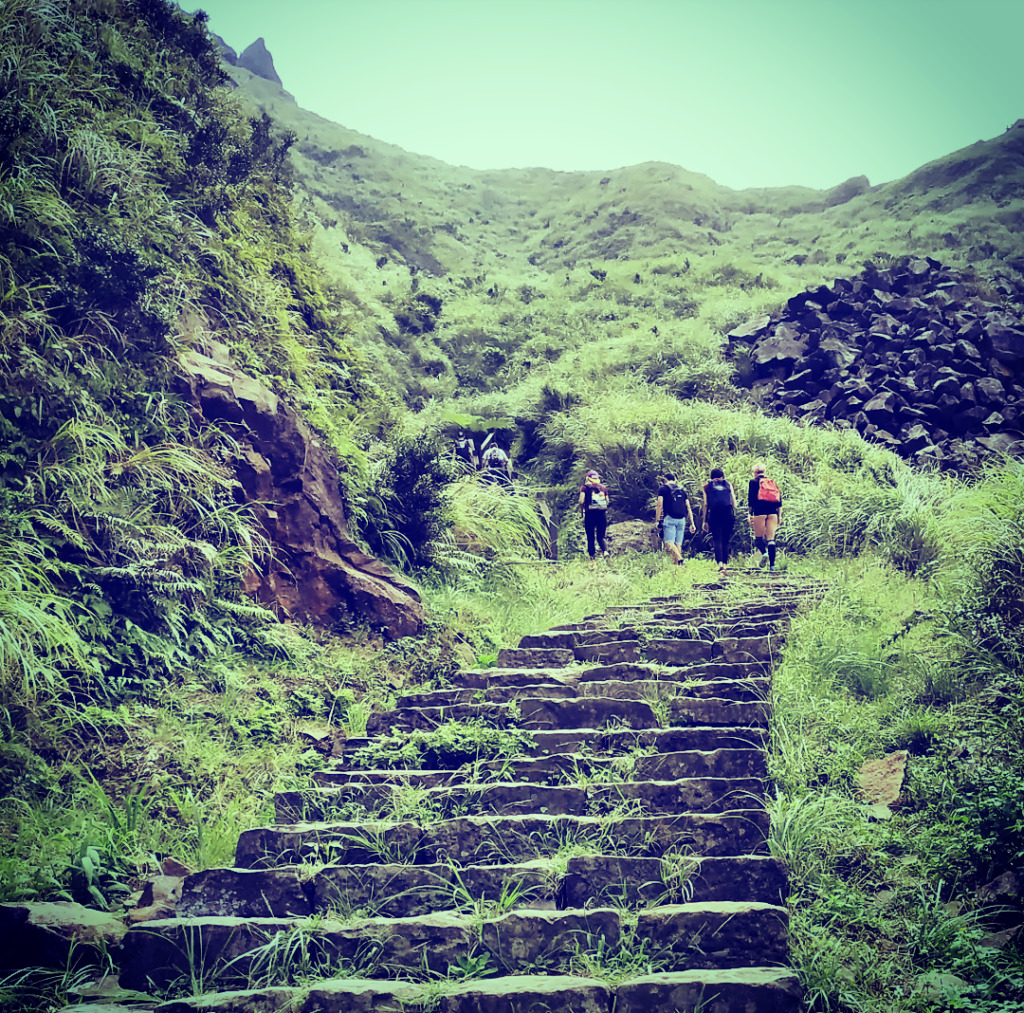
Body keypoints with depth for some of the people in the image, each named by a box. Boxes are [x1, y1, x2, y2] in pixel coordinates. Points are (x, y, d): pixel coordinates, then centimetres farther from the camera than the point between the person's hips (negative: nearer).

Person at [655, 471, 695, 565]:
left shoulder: (663, 489, 9)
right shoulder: (682, 490, 22)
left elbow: (660, 505, -3)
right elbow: (688, 508, 17)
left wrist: (657, 521, -3)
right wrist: (692, 524, 16)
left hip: (670, 518, -5)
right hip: (681, 519, 5)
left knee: (669, 542, -13)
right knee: (678, 543, 7)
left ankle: (679, 558, -37)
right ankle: (676, 564, 0)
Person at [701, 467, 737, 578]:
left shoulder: (707, 486, 14)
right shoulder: (728, 485, 18)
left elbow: (705, 504, 7)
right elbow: (734, 503, 12)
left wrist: (705, 521, 9)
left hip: (714, 514, -2)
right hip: (728, 515, 2)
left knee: (717, 540, -7)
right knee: (726, 541, 11)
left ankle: (720, 563, -27)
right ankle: (725, 563, 11)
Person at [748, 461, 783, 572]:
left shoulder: (754, 481, 6)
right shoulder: (772, 482, 18)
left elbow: (750, 499, -2)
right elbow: (779, 500, 13)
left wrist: (749, 513, -1)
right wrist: (780, 515, 15)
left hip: (760, 511, -4)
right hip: (773, 512, 4)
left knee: (758, 537, 2)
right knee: (771, 539, 4)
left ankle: (761, 551, -30)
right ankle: (772, 564, -3)